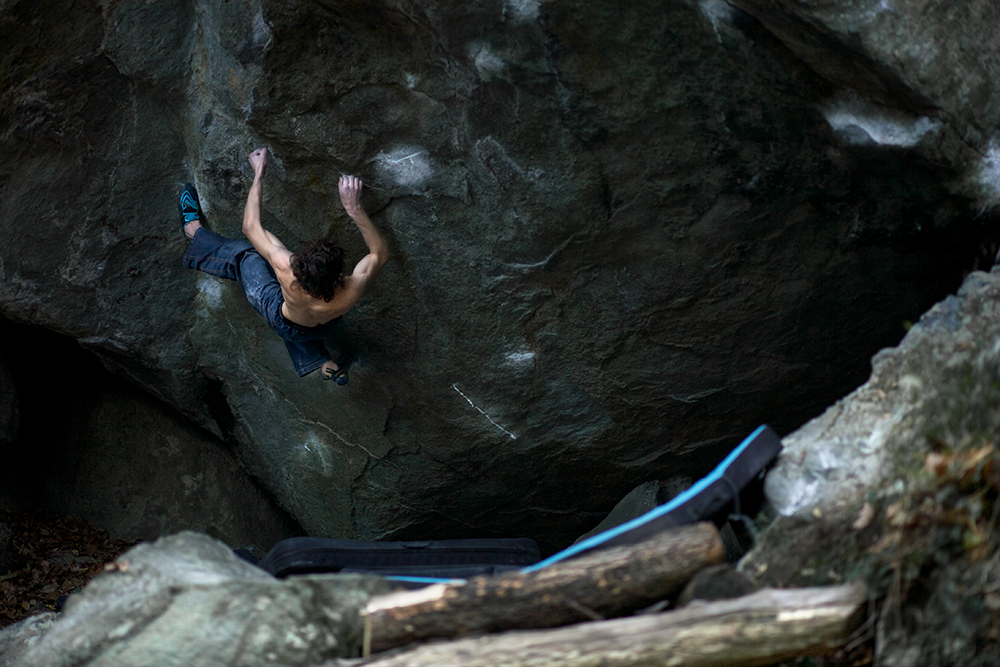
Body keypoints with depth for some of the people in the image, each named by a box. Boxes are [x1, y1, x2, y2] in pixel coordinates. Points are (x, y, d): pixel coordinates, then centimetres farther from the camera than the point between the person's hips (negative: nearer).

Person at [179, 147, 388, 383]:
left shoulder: (288, 270, -47)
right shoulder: (352, 291, -45)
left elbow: (251, 227, -31)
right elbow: (381, 252, -25)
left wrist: (258, 174, -24)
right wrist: (354, 208, -32)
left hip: (286, 326, -1)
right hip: (325, 327, 2)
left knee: (244, 255, 15)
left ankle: (193, 228, 41)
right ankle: (322, 362, 41)